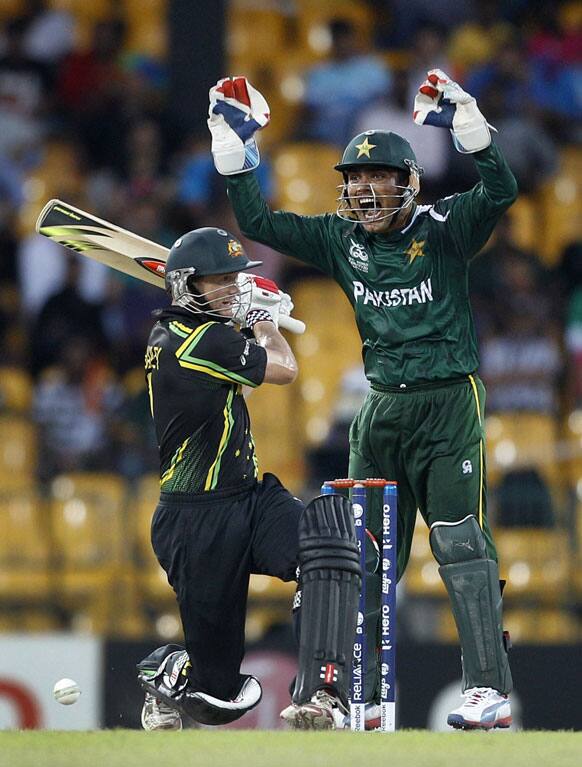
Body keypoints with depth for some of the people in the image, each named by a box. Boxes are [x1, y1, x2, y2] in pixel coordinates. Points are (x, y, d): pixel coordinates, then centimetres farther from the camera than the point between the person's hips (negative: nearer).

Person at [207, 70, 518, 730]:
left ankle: (489, 689, -13)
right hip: (380, 411, 6)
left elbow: (499, 193, -23)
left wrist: (464, 122, -33)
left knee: (460, 544, -12)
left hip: (448, 405, -6)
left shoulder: (442, 229, -6)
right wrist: (233, 145, 2)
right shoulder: (341, 240, 7)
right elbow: (258, 223, 9)